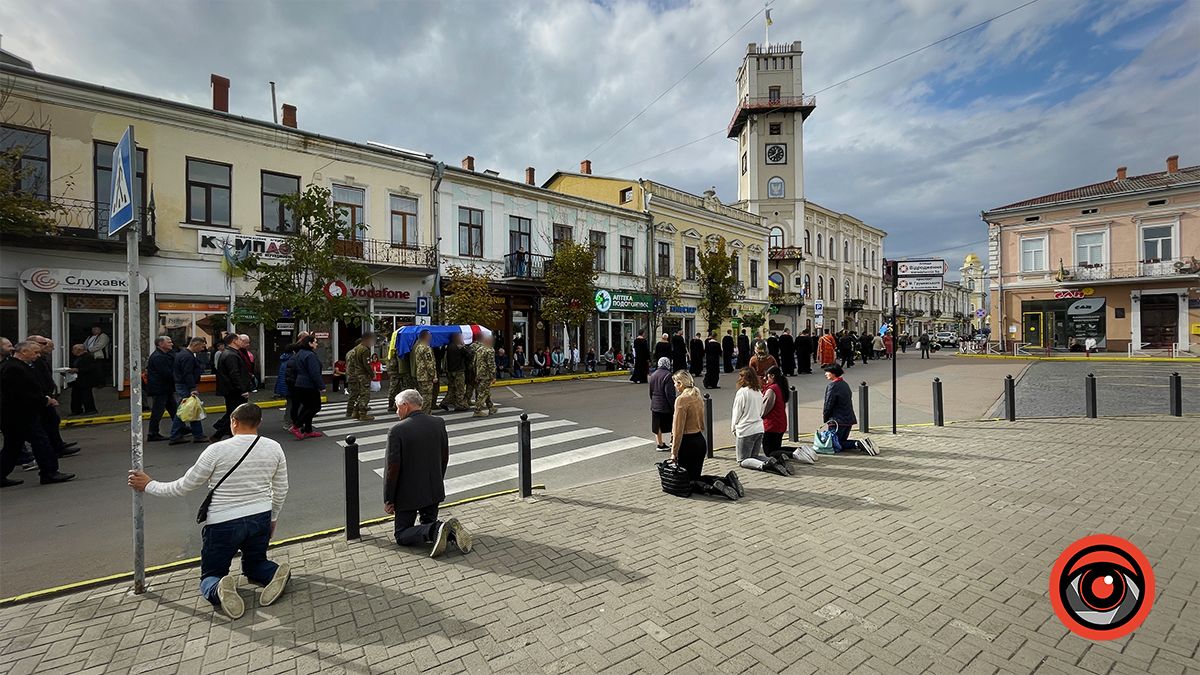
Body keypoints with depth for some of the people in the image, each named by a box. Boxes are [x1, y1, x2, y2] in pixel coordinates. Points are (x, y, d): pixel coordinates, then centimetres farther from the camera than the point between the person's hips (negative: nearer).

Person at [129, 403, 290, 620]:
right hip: (261, 519, 3)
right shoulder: (274, 448, -5)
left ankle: (219, 589, -18)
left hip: (223, 523, -3)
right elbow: (281, 491, 4)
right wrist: (273, 519, 20)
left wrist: (149, 485, 15)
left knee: (210, 576, 18)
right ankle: (275, 573, -9)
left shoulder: (217, 450, -14)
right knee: (254, 564, 26)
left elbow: (184, 486, -3)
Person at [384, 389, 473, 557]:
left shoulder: (397, 430, -18)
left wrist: (388, 500, -3)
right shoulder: (439, 423, -3)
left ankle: (435, 530, -18)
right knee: (428, 524, 23)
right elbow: (444, 458, 5)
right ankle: (451, 530, -8)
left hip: (408, 493, -5)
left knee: (402, 535, 11)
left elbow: (393, 468, -16)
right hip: (434, 490, 5)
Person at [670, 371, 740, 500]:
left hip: (688, 443, -8)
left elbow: (679, 429, -18)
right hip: (701, 441, 8)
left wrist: (674, 453, -13)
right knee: (696, 476, 18)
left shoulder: (681, 399, -17)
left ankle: (713, 488, -19)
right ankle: (727, 480, 2)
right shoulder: (697, 397, 9)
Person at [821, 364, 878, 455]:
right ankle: (864, 443, 1)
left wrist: (825, 419, -1)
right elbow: (848, 402, 17)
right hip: (849, 419, 9)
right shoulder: (845, 384, 11)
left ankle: (857, 444, -17)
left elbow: (828, 405, -16)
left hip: (838, 421, -9)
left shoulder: (832, 386, -17)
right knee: (842, 441, 20)